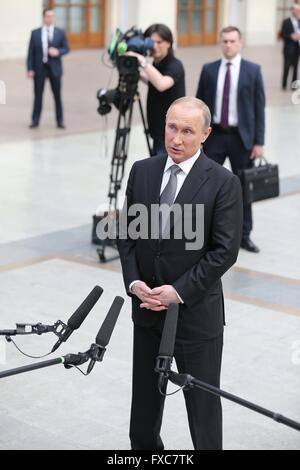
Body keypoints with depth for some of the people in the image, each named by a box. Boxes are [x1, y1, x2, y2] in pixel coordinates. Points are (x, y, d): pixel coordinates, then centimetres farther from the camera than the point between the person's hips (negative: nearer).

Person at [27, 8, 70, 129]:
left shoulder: (60, 33, 5)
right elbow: (31, 52, 2)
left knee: (57, 95, 4)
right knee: (38, 95, 5)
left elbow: (66, 48, 7)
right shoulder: (35, 33, 3)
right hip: (39, 68, 0)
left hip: (54, 68, 0)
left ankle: (60, 121, 13)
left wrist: (58, 52, -14)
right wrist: (30, 69, -5)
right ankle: (35, 120, 14)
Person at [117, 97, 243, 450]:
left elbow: (225, 251, -14)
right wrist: (134, 282, -7)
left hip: (196, 310, -5)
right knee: (144, 395, 19)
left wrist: (179, 292, -18)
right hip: (146, 305, 5)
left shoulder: (223, 182, -12)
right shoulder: (142, 171, 2)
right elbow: (127, 232, 7)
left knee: (202, 402, 4)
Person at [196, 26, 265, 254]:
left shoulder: (253, 70, 0)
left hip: (241, 137, -1)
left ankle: (244, 235, 18)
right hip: (214, 135, 1)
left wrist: (259, 142, -7)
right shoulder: (209, 70, 4)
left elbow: (259, 107, -2)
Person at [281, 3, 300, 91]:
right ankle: (284, 84, 5)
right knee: (287, 67, -4)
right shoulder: (286, 22, -4)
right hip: (289, 48, -5)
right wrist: (291, 36, -19)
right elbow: (282, 34, -7)